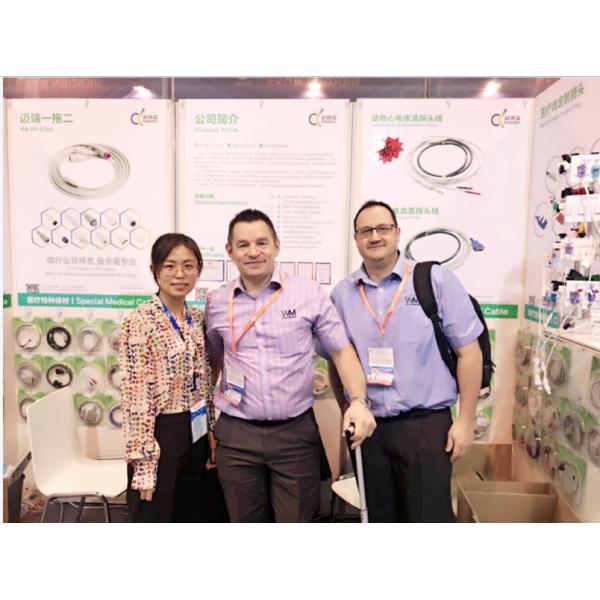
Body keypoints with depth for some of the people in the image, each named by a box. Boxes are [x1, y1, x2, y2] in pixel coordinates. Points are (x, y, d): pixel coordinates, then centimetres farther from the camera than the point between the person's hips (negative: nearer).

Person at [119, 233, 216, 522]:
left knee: (188, 518, 22)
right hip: (160, 438, -7)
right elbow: (135, 398, -17)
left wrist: (212, 435, 11)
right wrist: (143, 462, -17)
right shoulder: (140, 321, -16)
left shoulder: (197, 317, 5)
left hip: (195, 435, 7)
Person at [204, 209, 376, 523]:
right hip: (236, 435, 2)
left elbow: (342, 351, 0)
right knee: (245, 520, 16)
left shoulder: (310, 294, -4)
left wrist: (358, 401, -15)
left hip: (296, 433, -2)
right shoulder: (216, 303, 3)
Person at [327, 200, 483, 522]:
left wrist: (465, 421, -5)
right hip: (368, 428, 4)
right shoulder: (342, 293, 4)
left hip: (426, 425, -3)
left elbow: (468, 352, -3)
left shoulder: (436, 280, -5)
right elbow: (335, 362, 12)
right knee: (381, 518, 19)